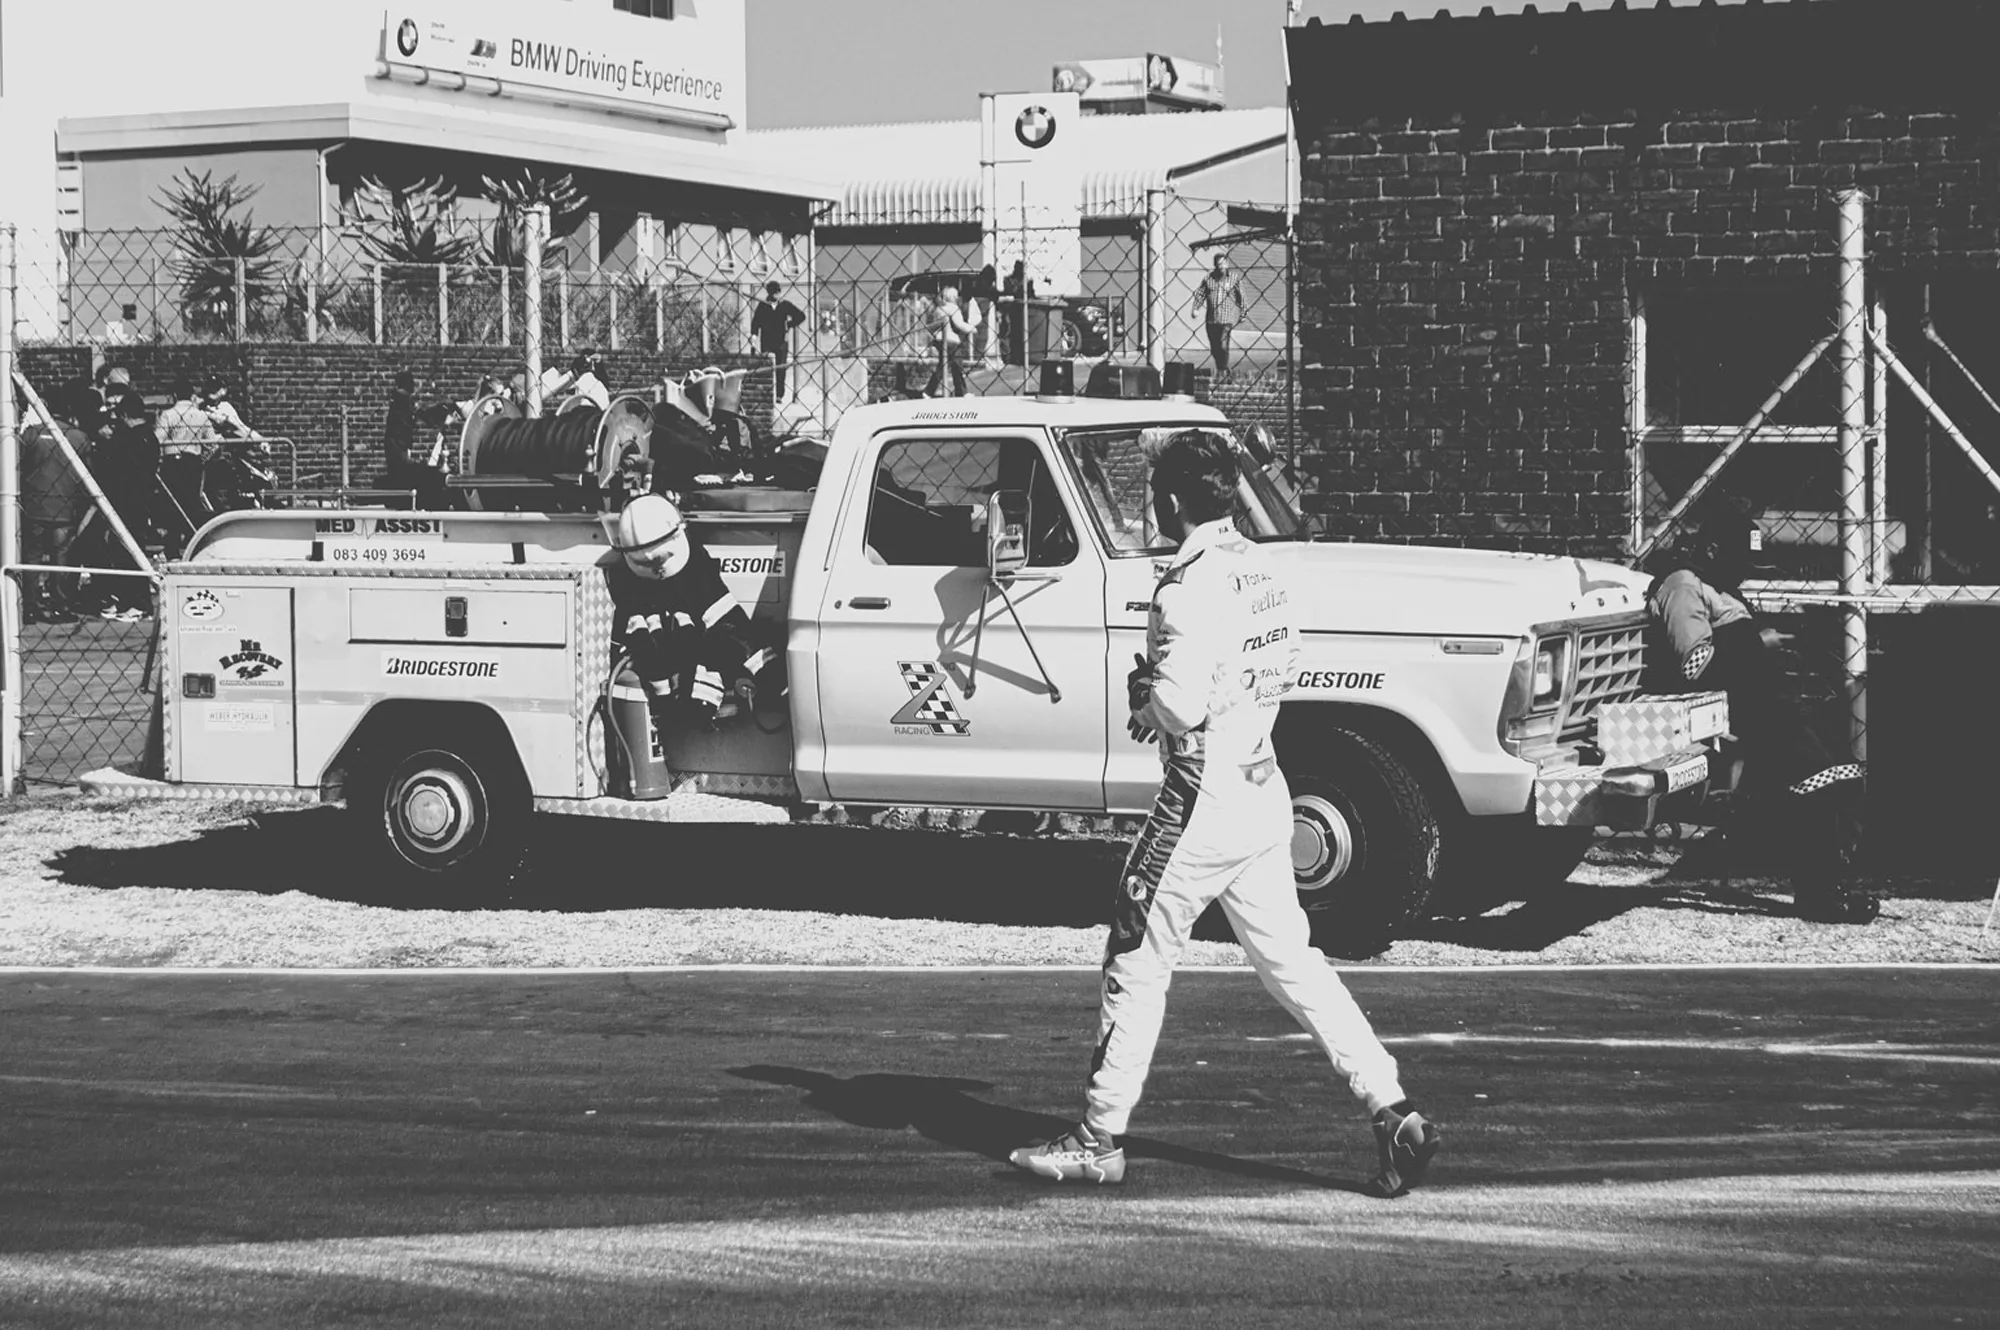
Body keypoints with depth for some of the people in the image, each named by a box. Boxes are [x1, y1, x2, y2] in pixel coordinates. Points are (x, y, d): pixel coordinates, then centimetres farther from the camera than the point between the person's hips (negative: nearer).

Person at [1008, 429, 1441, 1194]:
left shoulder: (1191, 587, -18)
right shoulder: (1259, 570, 9)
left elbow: (1182, 705, -26)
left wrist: (1144, 693, -3)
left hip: (1203, 804, -8)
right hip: (1263, 794, 8)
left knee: (1138, 965, 4)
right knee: (1291, 962, 11)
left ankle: (1099, 1140, 11)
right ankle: (1392, 1110, 3)